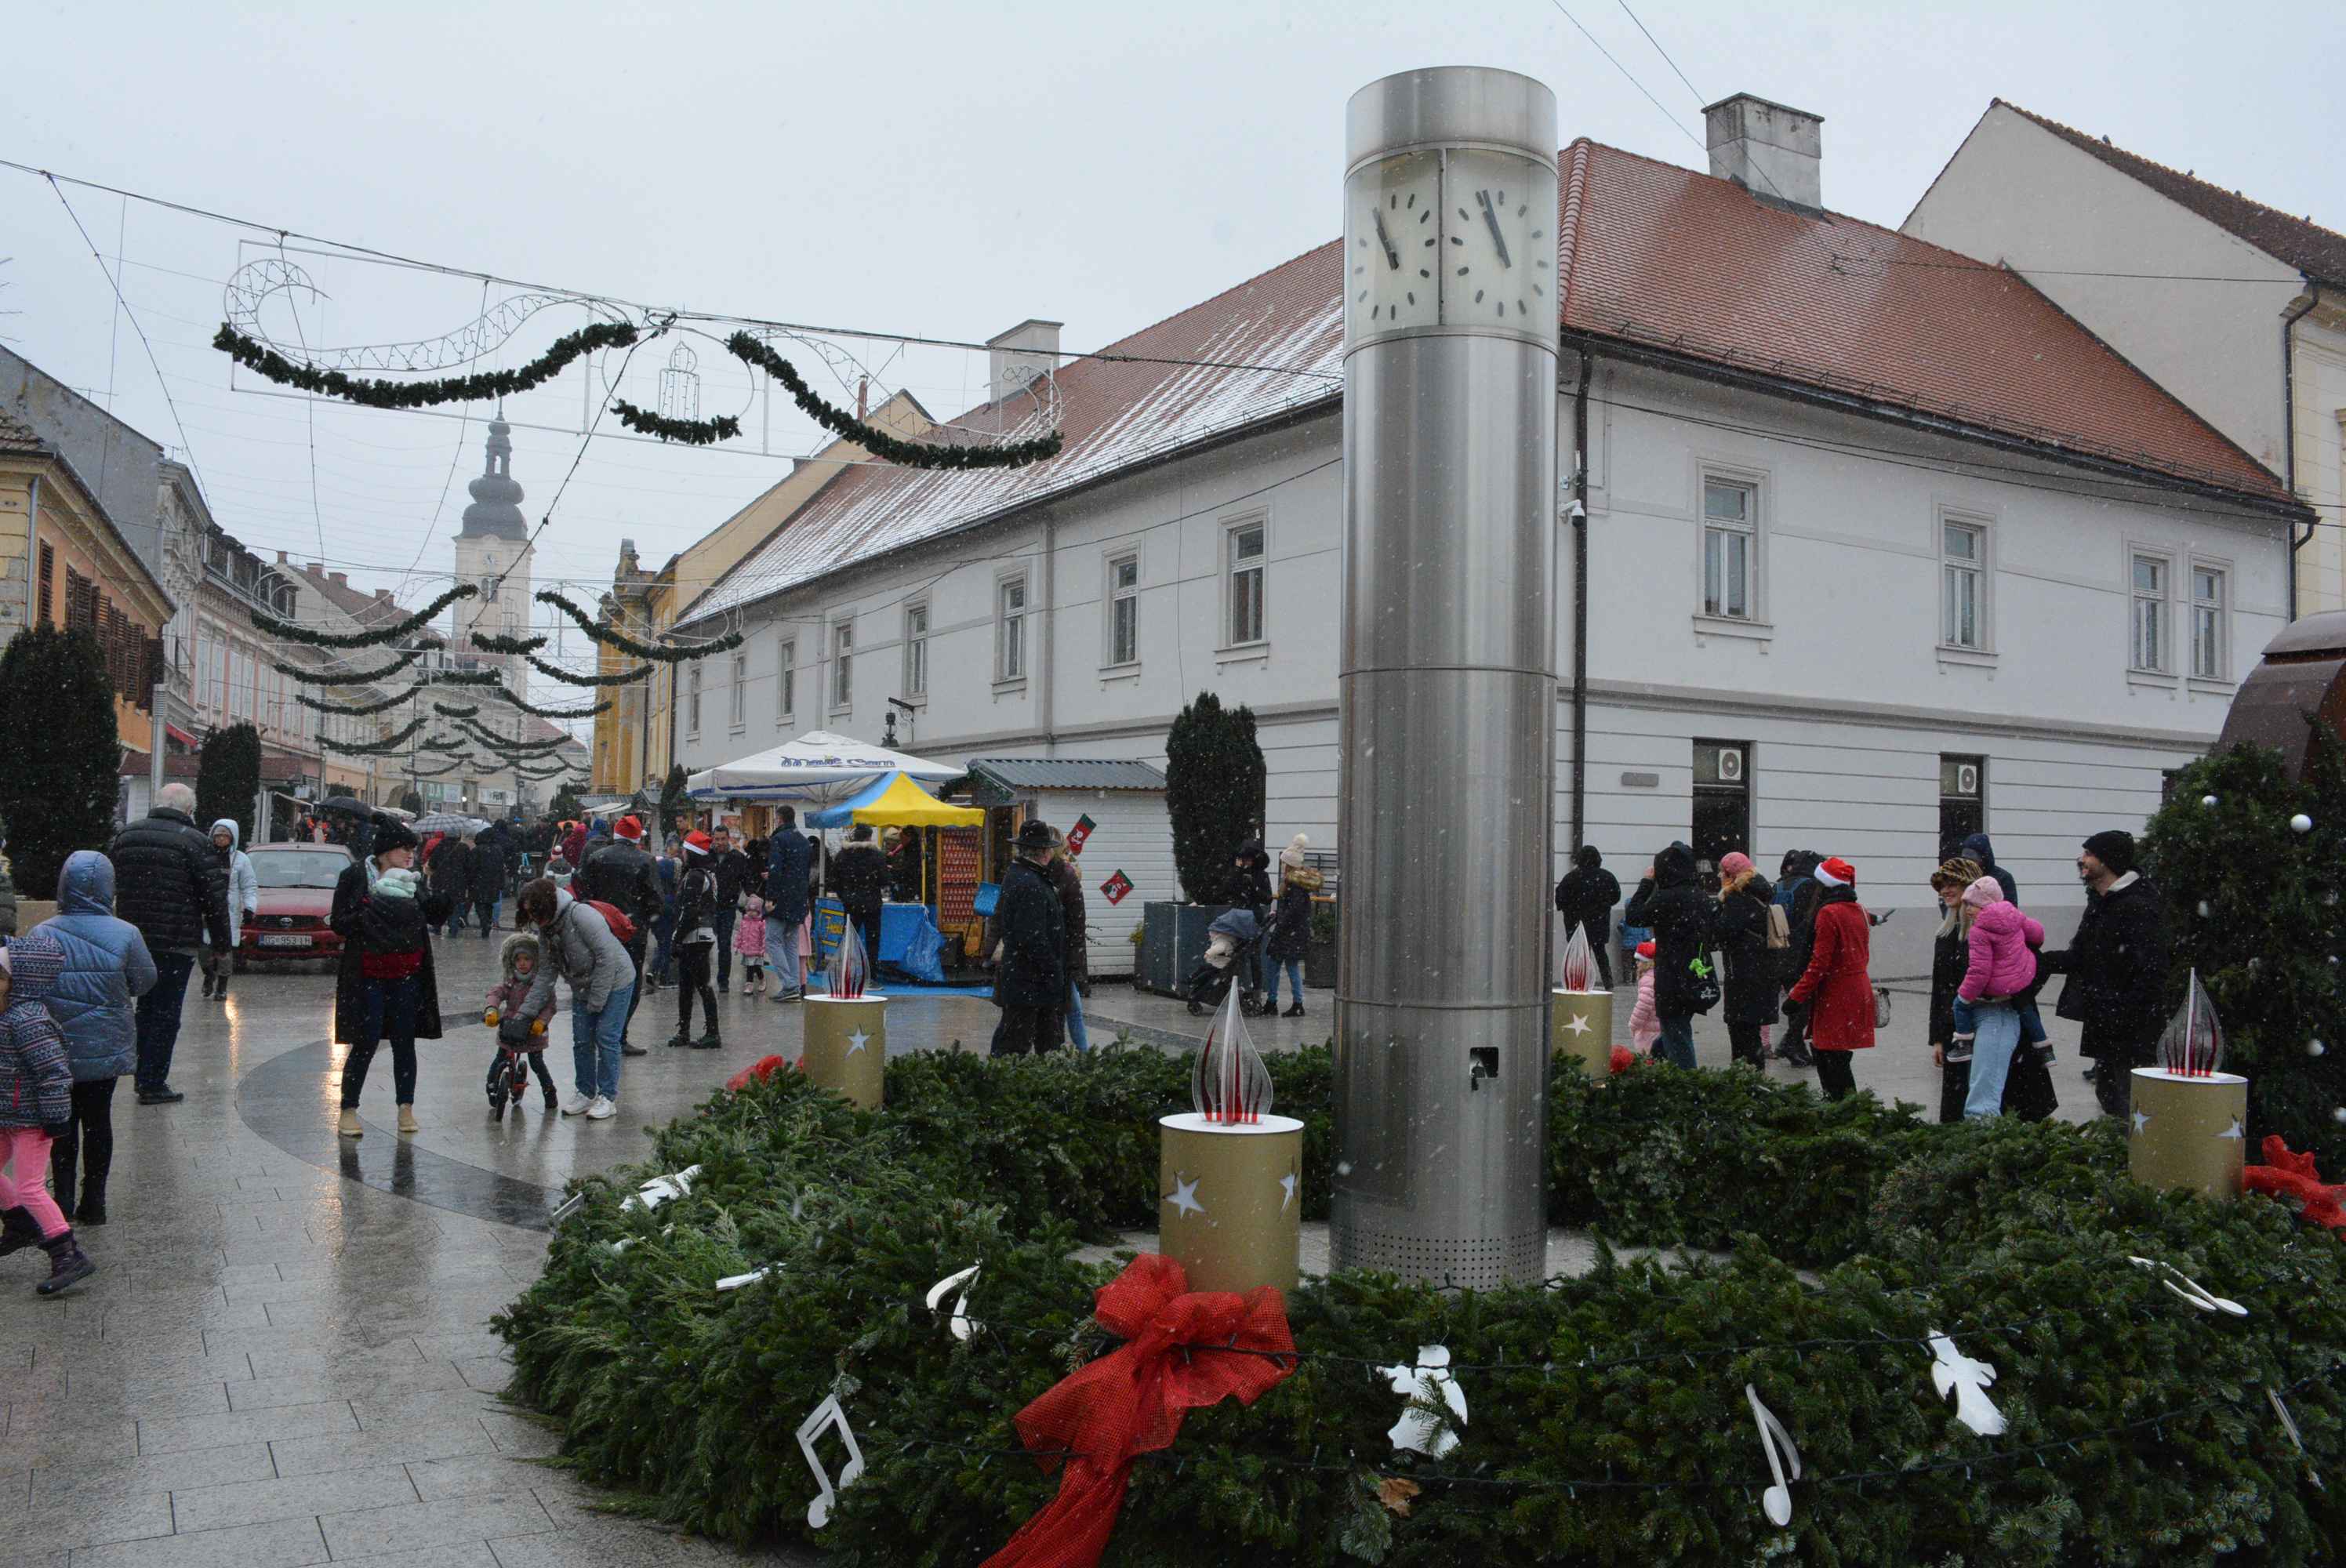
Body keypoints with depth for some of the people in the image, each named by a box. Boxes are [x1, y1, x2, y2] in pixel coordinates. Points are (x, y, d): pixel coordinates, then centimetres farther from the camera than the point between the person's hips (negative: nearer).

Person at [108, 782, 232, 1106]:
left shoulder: (124, 836, 10)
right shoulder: (194, 841, -9)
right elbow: (214, 897, -10)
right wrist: (221, 941, -1)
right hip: (176, 942, -6)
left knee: (146, 1006, 19)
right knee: (166, 1012, -1)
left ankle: (145, 1076, 25)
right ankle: (153, 1083, 0)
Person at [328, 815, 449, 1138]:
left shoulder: (409, 880, 9)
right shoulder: (355, 876, -5)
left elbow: (435, 915, 10)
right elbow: (338, 922, -7)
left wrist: (450, 892, -5)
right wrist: (368, 913, -22)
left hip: (406, 976, 5)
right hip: (368, 977, -4)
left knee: (405, 1042, 8)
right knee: (365, 1042, -3)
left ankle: (406, 1108, 16)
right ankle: (348, 1110, 9)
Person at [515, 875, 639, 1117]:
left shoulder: (581, 915, -27)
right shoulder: (546, 931, 0)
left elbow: (607, 957, -27)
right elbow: (546, 974, 5)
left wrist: (596, 1001, -22)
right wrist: (526, 1011, -3)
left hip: (614, 983, -8)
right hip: (583, 989, 8)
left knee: (606, 1038, -6)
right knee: (581, 1041, 9)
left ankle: (608, 1098, 3)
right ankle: (585, 1093, 23)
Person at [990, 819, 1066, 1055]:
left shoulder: (1014, 876, 12)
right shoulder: (1031, 886, -22)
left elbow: (999, 920, 24)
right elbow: (1033, 939, -25)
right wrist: (1054, 972, -18)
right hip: (1029, 981, -11)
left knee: (1048, 1038, 17)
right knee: (1015, 1044, -4)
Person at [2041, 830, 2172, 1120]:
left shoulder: (2139, 906, -15)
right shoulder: (2099, 903, 15)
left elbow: (2151, 970, -21)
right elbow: (2078, 957, 13)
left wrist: (2123, 1015, -25)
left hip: (2132, 1029, -10)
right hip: (2103, 1023, 10)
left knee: (2128, 1104, -7)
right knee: (2107, 1094, 17)